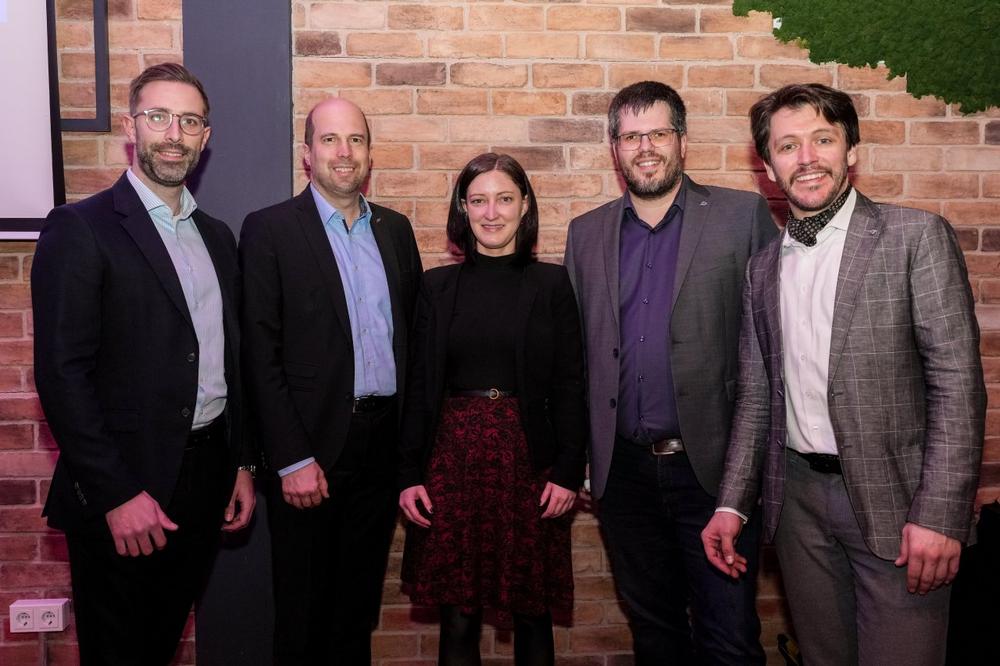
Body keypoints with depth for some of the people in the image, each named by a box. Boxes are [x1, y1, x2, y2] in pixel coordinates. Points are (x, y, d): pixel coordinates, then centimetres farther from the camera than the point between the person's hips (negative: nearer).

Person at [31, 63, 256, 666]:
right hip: (124, 487, -5)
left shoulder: (217, 236, 11)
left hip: (207, 478, 6)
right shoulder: (79, 229, -9)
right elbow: (62, 374, -15)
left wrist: (243, 463, 10)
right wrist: (117, 495, -17)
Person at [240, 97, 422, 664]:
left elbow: (412, 333, 11)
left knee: (360, 601, 18)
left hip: (384, 441, 4)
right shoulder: (270, 229, -5)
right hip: (311, 447, -4)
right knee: (304, 610, 11)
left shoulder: (396, 229, 9)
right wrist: (292, 460, -13)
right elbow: (261, 354, -10)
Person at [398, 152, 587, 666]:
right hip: (451, 458, 1)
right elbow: (418, 386, 5)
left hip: (529, 458, -1)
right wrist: (408, 474, 0)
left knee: (531, 610, 9)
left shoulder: (551, 284, 2)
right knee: (457, 615, 8)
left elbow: (569, 386, 1)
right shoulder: (437, 285, 6)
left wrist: (568, 472, -5)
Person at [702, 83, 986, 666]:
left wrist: (939, 514, -16)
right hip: (798, 497, 5)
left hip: (893, 499, -4)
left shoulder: (917, 236, -4)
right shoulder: (764, 266, 10)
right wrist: (732, 504, 7)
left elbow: (958, 382, -10)